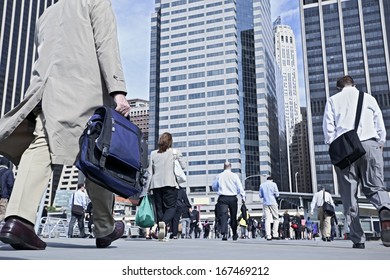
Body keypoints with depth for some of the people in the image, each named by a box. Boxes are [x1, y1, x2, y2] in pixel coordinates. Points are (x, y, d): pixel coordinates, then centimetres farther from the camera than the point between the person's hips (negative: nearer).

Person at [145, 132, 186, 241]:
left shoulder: (153, 153, 9)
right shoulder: (175, 152, 3)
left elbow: (149, 171, 8)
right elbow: (183, 166, 6)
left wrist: (147, 187, 11)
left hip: (156, 184, 3)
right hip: (170, 183, -3)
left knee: (159, 208, 9)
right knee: (171, 207, 1)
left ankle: (162, 234, 7)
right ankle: (164, 222, -29)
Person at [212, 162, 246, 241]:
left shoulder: (219, 176, 2)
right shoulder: (234, 176, -2)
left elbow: (214, 187, 13)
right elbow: (240, 187, -2)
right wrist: (243, 197, 7)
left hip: (222, 198, 0)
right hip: (233, 198, 1)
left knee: (223, 216, -7)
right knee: (233, 216, 13)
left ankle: (224, 234, -24)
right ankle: (234, 234, 25)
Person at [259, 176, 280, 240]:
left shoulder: (262, 185, 9)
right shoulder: (273, 184, 1)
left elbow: (260, 195, 10)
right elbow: (277, 194, -1)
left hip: (265, 203, 3)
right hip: (273, 203, -3)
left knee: (267, 219, 1)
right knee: (276, 218, 7)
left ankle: (268, 236, -6)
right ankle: (275, 234, -3)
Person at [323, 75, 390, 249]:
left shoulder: (333, 100, 14)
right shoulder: (369, 98, 17)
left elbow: (328, 127, 5)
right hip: (370, 145, 1)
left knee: (349, 194, 2)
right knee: (375, 186, 7)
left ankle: (357, 239, 0)